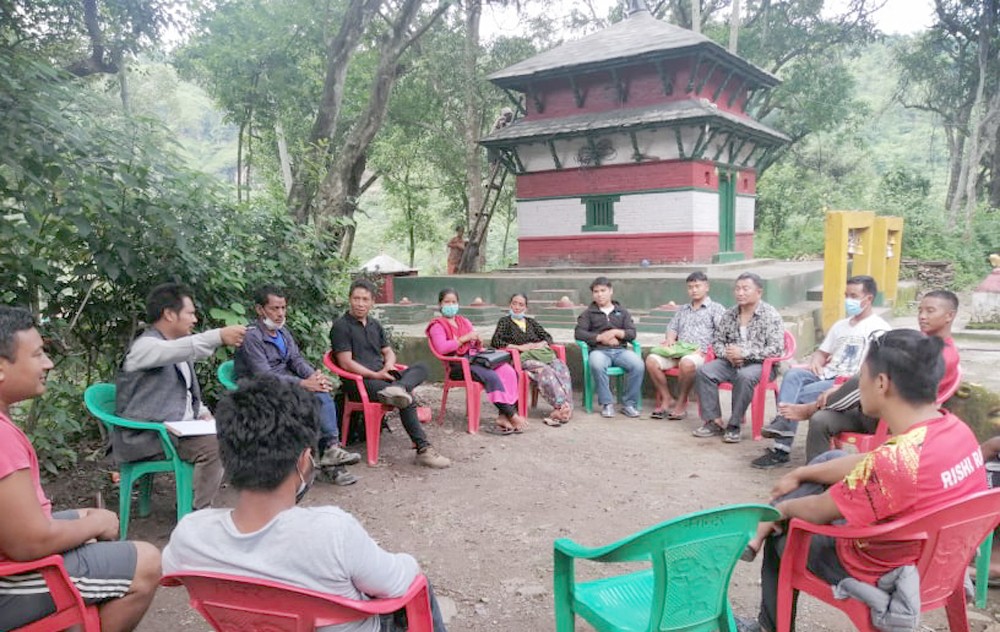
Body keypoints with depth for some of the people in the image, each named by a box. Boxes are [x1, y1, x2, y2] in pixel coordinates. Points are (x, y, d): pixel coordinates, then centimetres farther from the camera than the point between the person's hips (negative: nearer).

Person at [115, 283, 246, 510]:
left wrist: (203, 413, 6)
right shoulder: (146, 345, -12)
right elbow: (177, 349, -36)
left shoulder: (179, 350, 18)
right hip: (147, 436, -10)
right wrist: (219, 336, -47)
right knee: (213, 445, -24)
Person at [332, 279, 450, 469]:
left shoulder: (375, 325, 21)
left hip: (382, 376, 8)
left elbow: (389, 352, 23)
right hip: (359, 382, -7)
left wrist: (388, 366, -1)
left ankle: (396, 389, -45)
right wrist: (376, 375, -14)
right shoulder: (341, 326, -2)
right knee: (406, 398, -29)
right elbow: (346, 363, -10)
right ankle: (423, 449, -28)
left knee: (421, 367, -15)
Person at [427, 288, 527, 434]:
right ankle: (512, 416, -23)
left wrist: (478, 341, 3)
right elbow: (441, 348, -14)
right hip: (458, 364, -7)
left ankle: (504, 417, -25)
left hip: (476, 358, 7)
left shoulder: (464, 321, 26)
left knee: (509, 371, -20)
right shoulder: (437, 326, 4)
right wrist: (465, 338, -10)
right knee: (491, 376, -31)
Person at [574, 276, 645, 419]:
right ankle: (606, 403, -24)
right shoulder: (588, 313, 17)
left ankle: (629, 404, -17)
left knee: (638, 365, -30)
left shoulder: (622, 312, 22)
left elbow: (632, 333, 12)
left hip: (620, 350, 2)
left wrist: (616, 333, -7)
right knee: (597, 365, -39)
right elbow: (578, 333, 4)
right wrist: (600, 337, -7)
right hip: (599, 350, -2)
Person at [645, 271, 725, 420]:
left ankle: (681, 403, -19)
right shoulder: (682, 310, 30)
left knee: (686, 363, -40)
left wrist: (704, 349, -14)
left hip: (700, 353, -5)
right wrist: (670, 339, 4)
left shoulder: (716, 309, 12)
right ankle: (667, 399, -11)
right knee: (651, 359, -21)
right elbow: (672, 327, 30)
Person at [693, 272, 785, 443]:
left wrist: (744, 353, -20)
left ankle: (735, 425, -22)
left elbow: (776, 349, -13)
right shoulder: (729, 314, 12)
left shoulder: (771, 316, -5)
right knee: (703, 372, -20)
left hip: (759, 365, -5)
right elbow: (717, 341, 15)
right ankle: (714, 422, -17)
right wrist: (727, 354, -9)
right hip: (730, 362, 5)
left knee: (744, 376, -37)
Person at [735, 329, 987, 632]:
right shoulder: (953, 426, -11)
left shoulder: (896, 462, -37)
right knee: (832, 458, 15)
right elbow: (865, 463, 3)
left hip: (882, 574, -7)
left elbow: (821, 511, -19)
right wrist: (800, 474, 12)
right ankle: (763, 524, 23)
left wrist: (785, 507, 3)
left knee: (780, 535, 17)